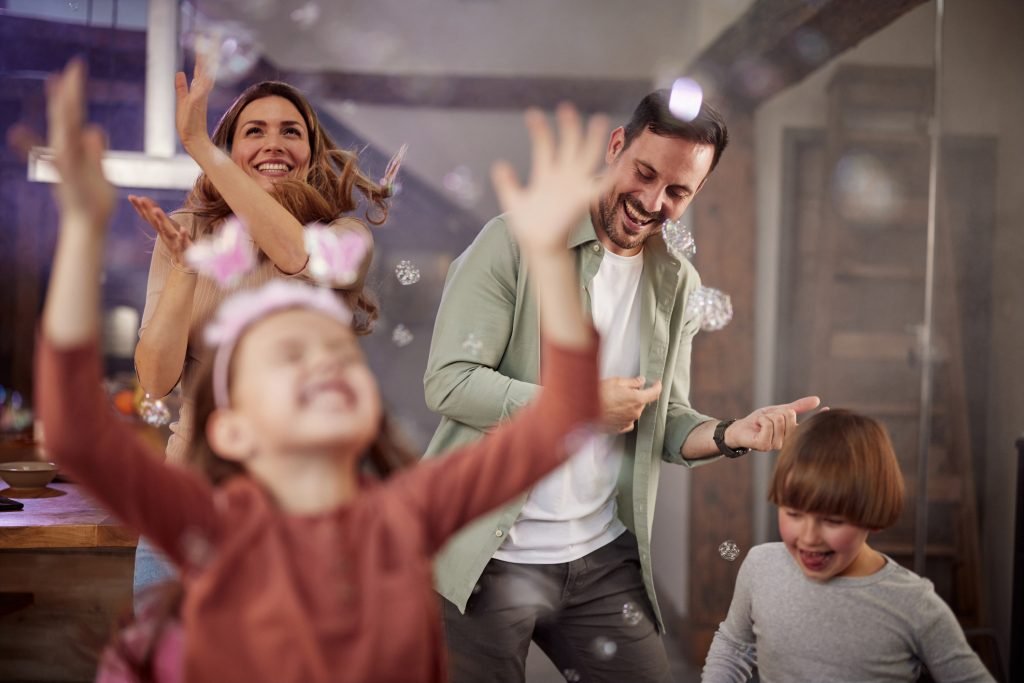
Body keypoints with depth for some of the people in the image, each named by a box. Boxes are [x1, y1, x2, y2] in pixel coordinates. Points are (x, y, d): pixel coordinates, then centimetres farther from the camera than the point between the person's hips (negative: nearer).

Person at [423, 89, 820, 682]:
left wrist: (731, 434, -11)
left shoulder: (680, 286, 8)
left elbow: (667, 423, 10)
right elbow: (449, 382, -15)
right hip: (491, 559, -4)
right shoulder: (516, 243, -9)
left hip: (605, 561, 5)